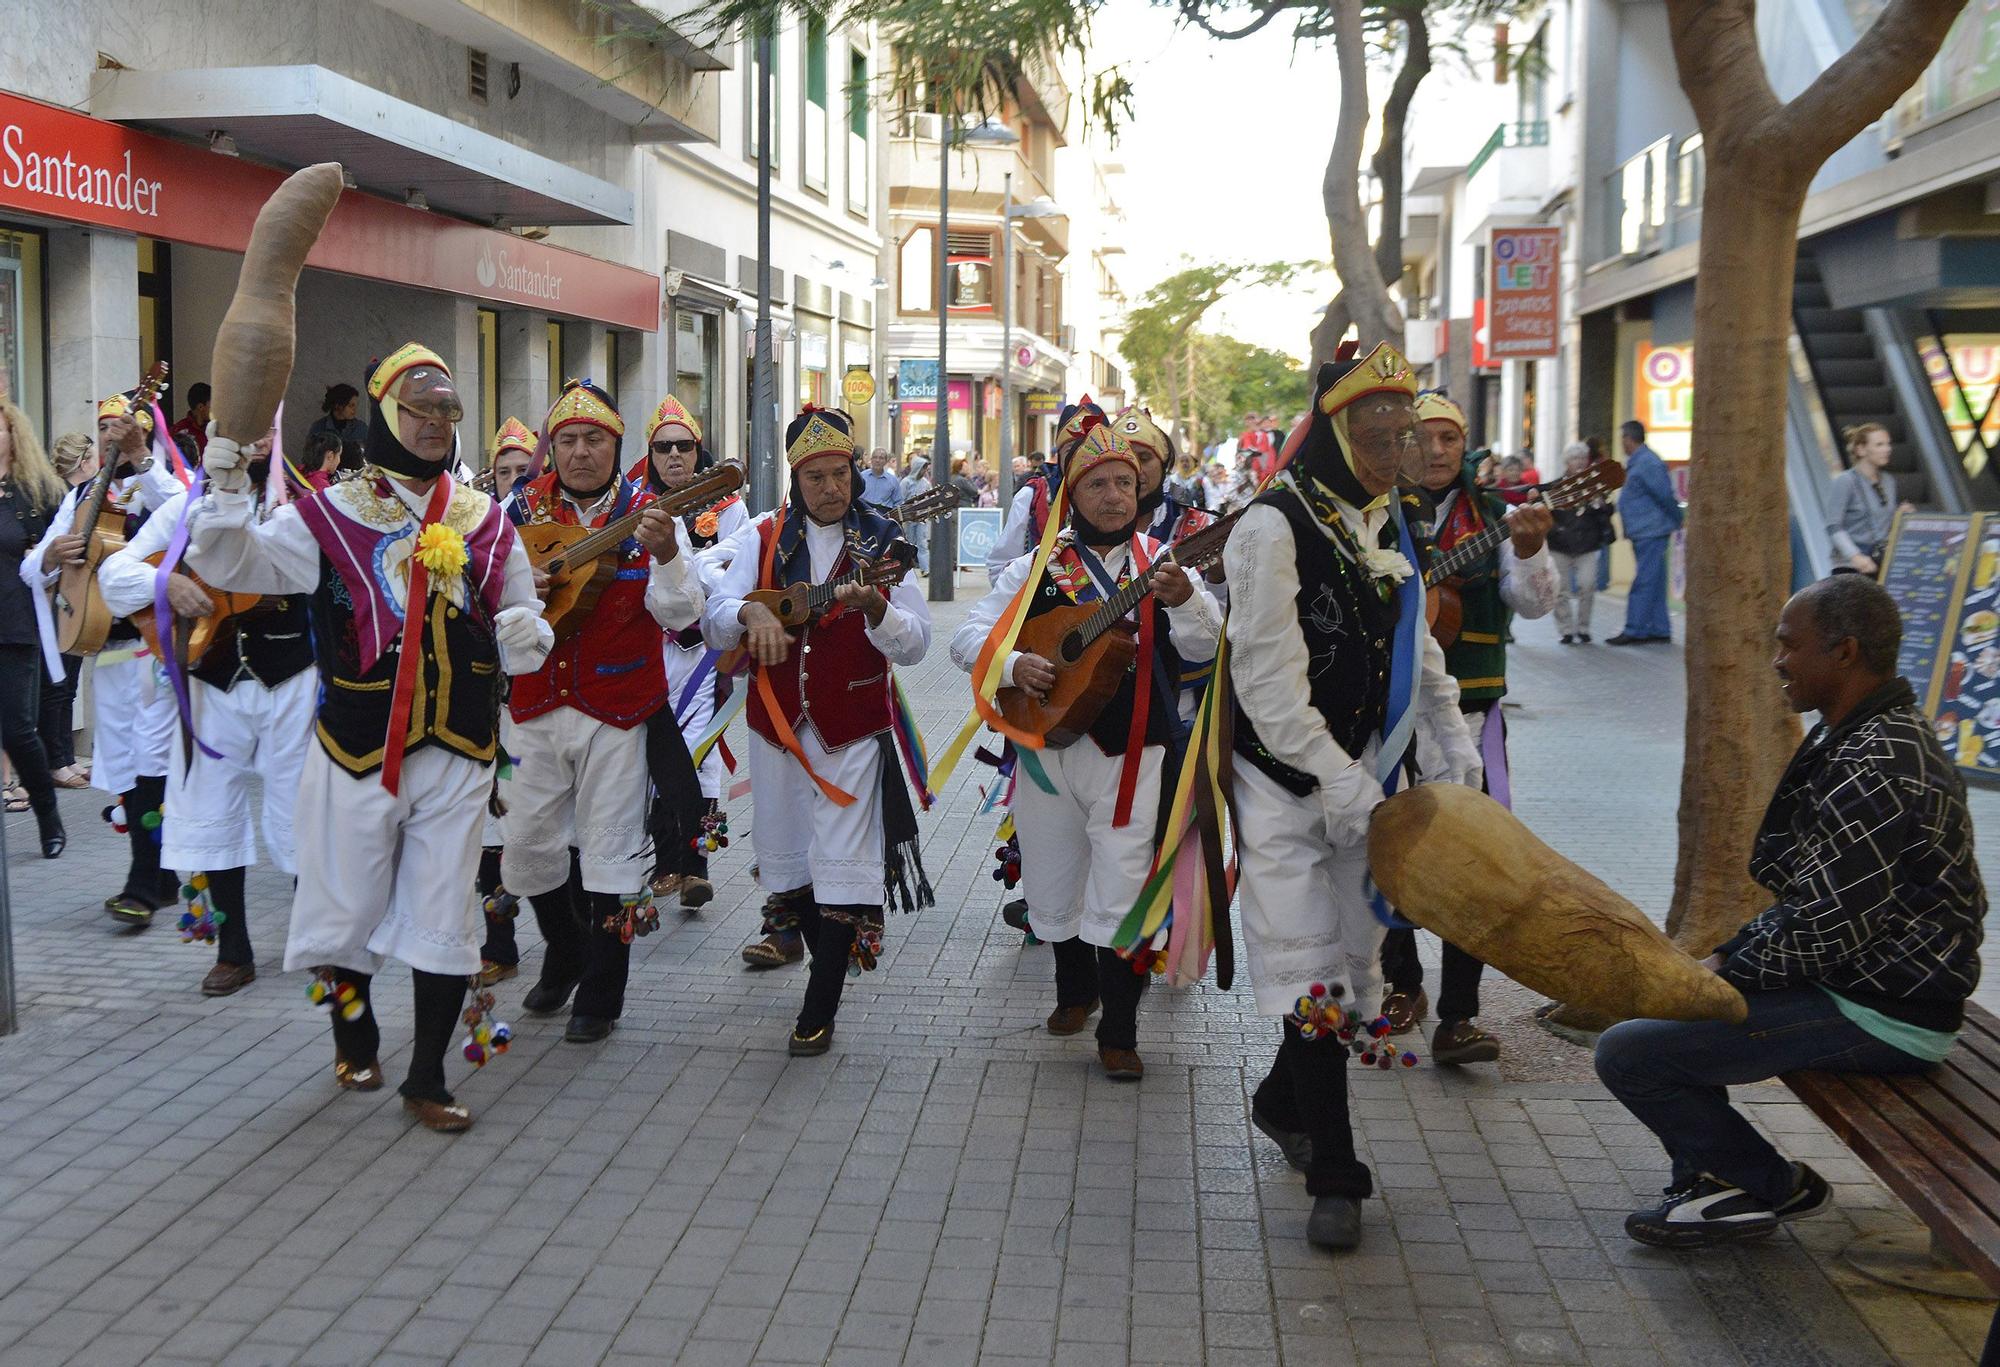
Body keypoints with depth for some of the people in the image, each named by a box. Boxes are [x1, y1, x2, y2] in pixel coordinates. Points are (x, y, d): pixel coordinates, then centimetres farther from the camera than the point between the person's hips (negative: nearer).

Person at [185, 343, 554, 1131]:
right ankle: (354, 1034, 39)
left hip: (459, 753, 2)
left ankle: (426, 1081, 19)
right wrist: (226, 489, -24)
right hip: (358, 749, -2)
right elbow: (231, 564, -9)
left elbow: (520, 632, 12)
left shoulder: (486, 521, 7)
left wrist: (525, 634, -11)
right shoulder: (332, 515, -2)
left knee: (444, 918, 6)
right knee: (348, 908, 10)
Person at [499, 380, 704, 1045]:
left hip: (614, 712, -3)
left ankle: (600, 994, 16)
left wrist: (665, 557, -34)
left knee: (609, 851, 2)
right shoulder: (523, 507, 3)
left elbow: (680, 615, -14)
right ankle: (565, 957, 36)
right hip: (534, 708, 3)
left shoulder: (646, 514, -5)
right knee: (525, 841, 11)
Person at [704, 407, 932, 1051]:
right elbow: (714, 622, -6)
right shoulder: (762, 538, 3)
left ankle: (819, 1010, 1)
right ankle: (810, 941, 41)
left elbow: (915, 645, -9)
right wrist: (749, 613, -28)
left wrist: (875, 608, -29)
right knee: (784, 853, 15)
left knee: (842, 865, -6)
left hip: (852, 728, -3)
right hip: (776, 723, 3)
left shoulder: (884, 542, -2)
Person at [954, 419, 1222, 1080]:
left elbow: (1205, 646, -13)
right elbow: (968, 636, 5)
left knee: (1120, 893, -6)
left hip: (1130, 753, -2)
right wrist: (1014, 664, -15)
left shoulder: (1160, 563, 1)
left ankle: (1118, 1035, 5)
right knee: (1053, 886, 15)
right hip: (1047, 747, 3)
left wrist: (1185, 599, -34)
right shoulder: (1037, 567, 5)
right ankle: (1076, 989, 41)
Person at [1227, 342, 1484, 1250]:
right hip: (1285, 782, -8)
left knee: (1351, 951, 13)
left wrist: (1452, 737, 9)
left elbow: (1416, 641, 21)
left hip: (1362, 781, 8)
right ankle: (1334, 1176, 2)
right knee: (1313, 968, -6)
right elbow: (1269, 683, -21)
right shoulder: (1275, 528, -16)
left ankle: (1283, 1101, 37)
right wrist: (1342, 786, -22)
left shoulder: (1387, 524, 10)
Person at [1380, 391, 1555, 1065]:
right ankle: (1403, 985, 30)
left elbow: (1535, 604, -6)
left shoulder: (1492, 517, 5)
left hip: (1469, 713, 0)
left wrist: (1528, 552, -25)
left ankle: (1456, 1017, -4)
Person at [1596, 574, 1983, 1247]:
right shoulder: (1853, 738, 9)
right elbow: (1809, 895, 15)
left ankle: (1774, 1188, 4)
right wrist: (1731, 953, 4)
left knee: (1627, 1051, -17)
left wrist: (1730, 969, -10)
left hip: (1882, 1016, -11)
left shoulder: (1878, 771, -26)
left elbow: (1825, 933, -26)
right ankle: (1712, 1181, 24)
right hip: (1857, 981, 11)